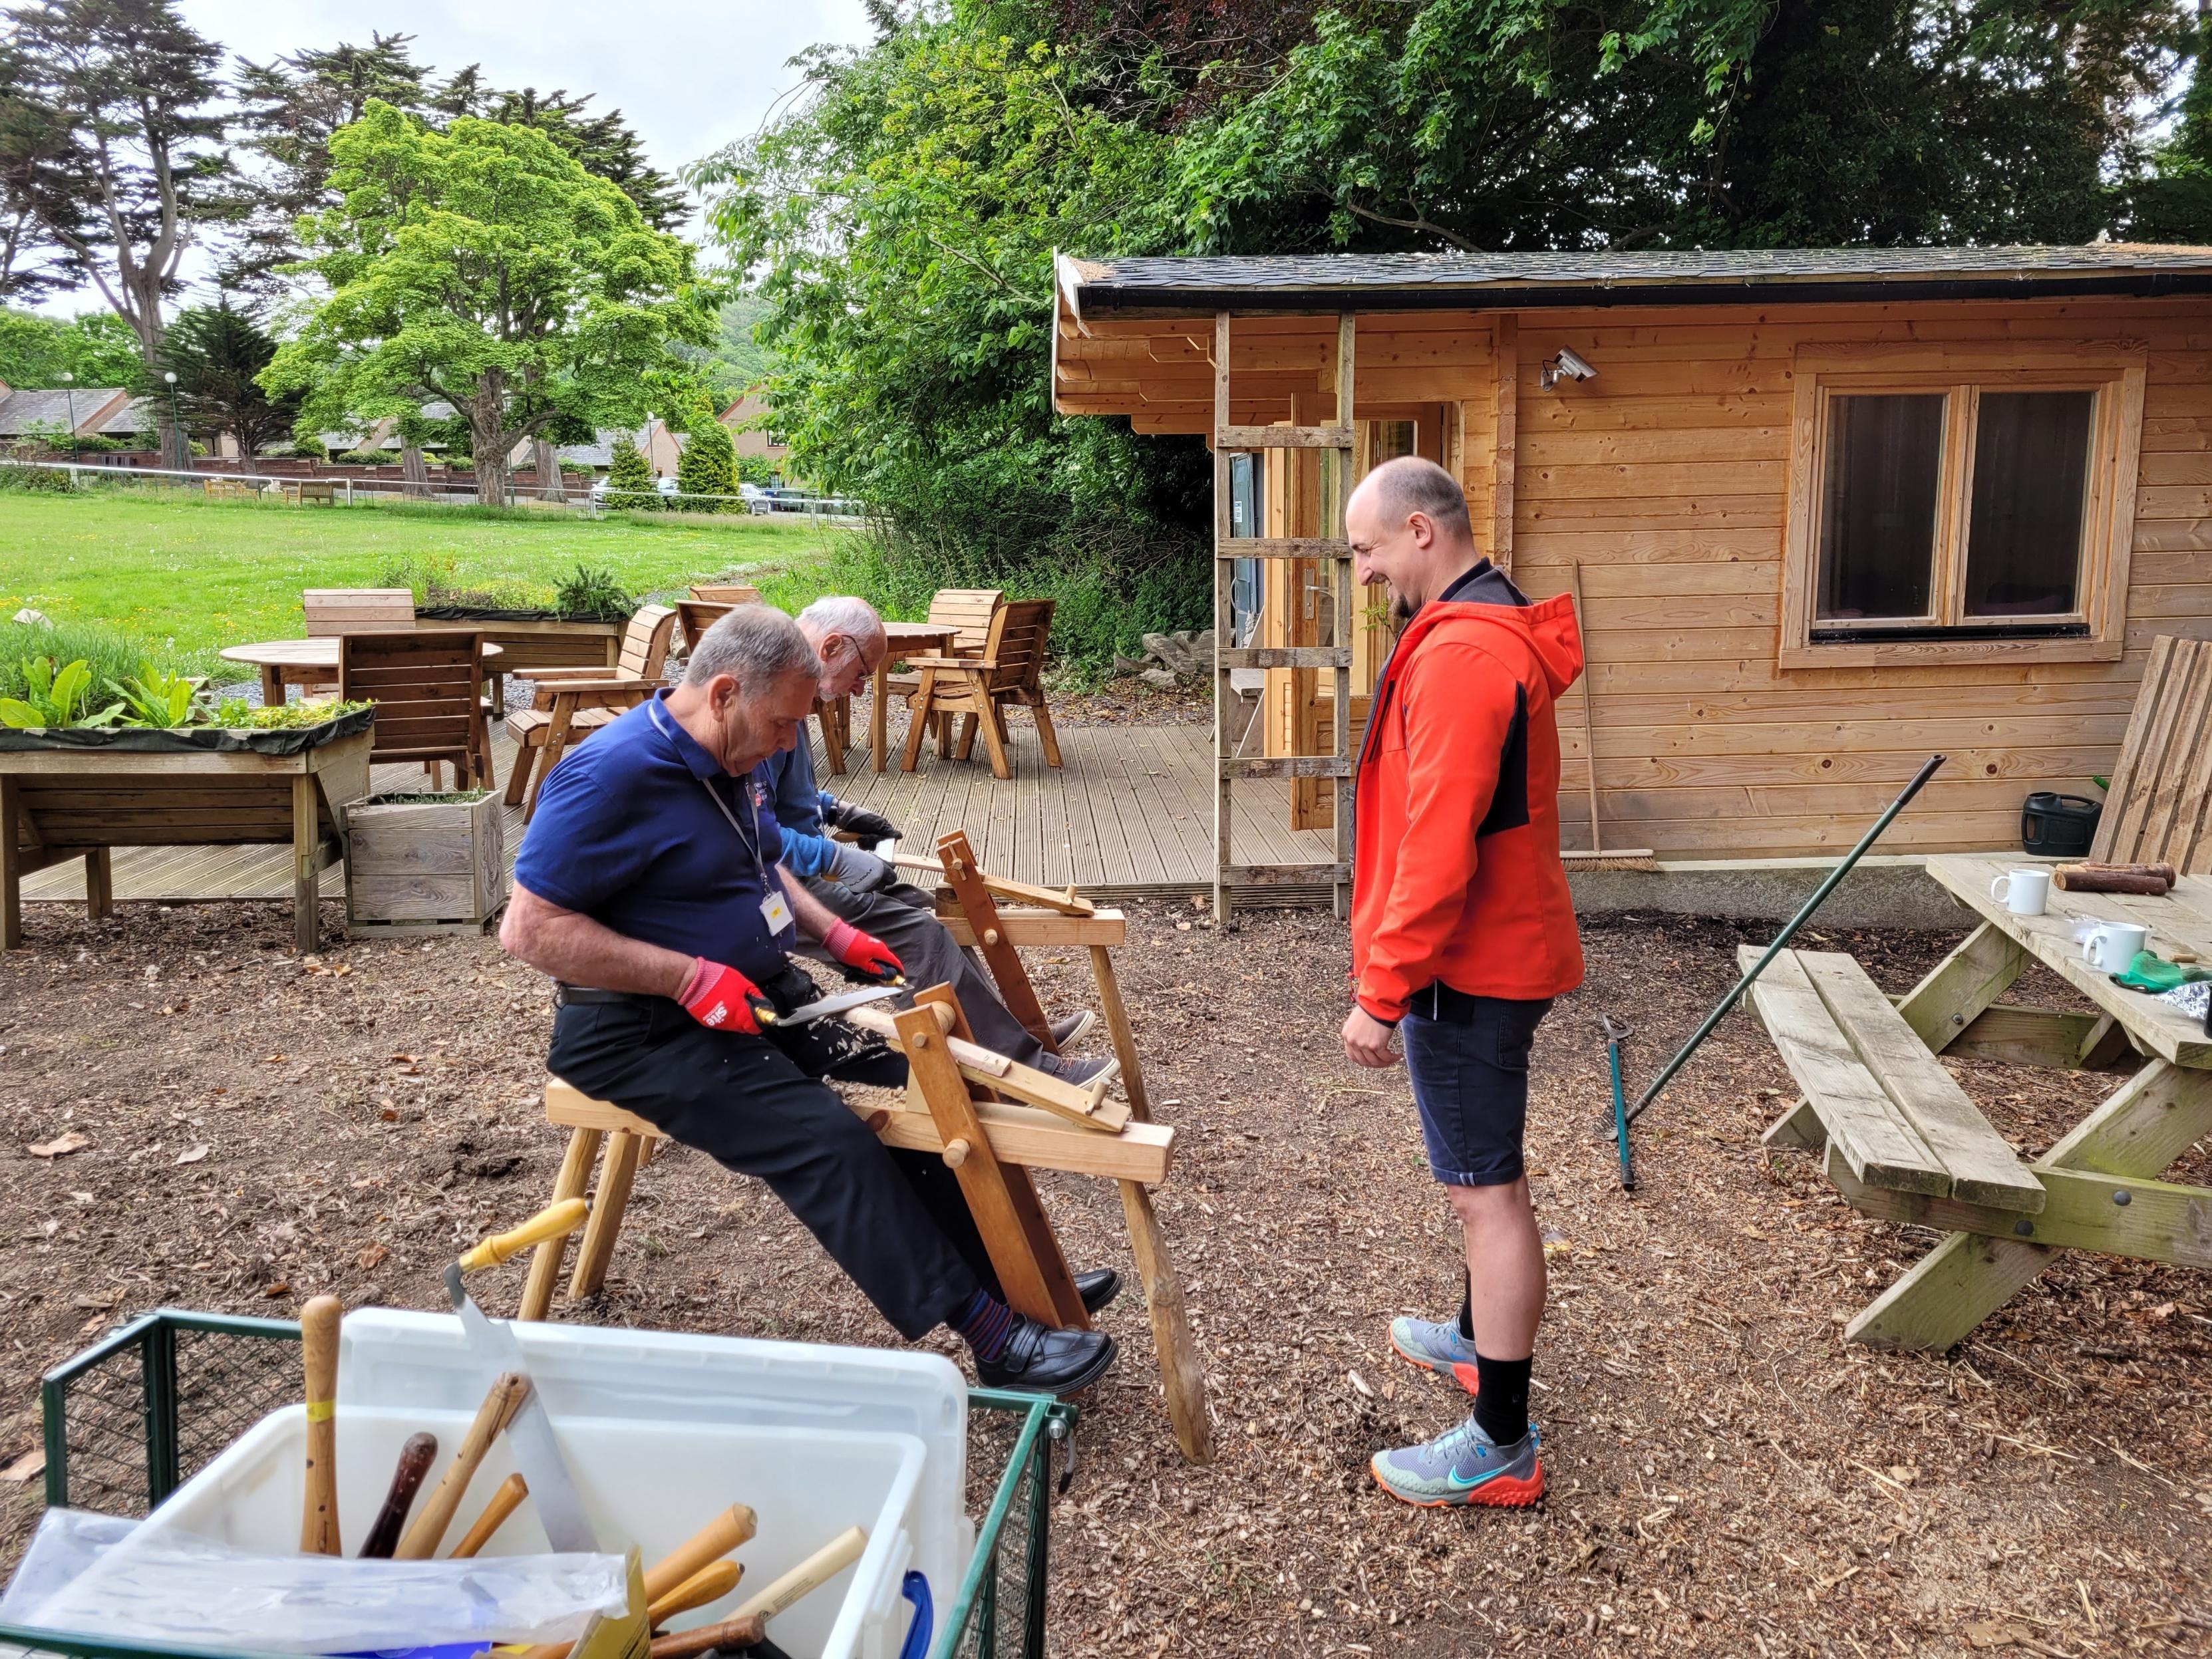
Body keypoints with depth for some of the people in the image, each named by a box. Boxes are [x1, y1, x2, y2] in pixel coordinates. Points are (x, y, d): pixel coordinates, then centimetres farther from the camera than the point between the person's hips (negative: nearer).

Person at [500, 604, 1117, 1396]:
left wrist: (833, 933, 8)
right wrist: (691, 977, -25)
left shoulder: (731, 759, 8)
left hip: (760, 993, 9)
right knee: (830, 1144, -24)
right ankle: (990, 1333, -18)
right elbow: (530, 928, -23)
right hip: (647, 1028, -8)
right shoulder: (612, 776, -21)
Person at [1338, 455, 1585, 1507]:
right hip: (1497, 950, 10)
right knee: (1485, 1176, 24)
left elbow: (1439, 847, -27)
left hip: (1467, 967, -10)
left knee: (1485, 1190, -3)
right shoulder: (1494, 634, 13)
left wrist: (1381, 992, -22)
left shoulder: (1458, 653, -22)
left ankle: (1501, 1448, 8)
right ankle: (1479, 1340, 42)